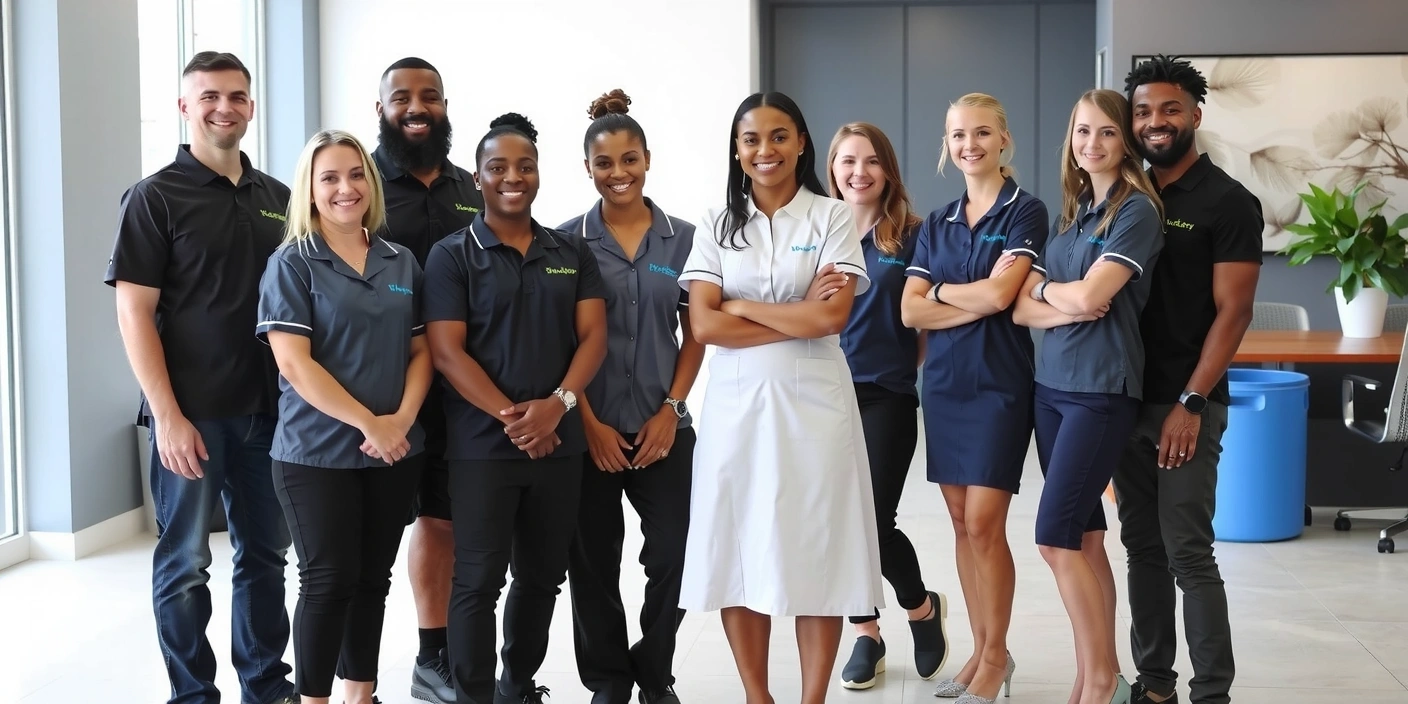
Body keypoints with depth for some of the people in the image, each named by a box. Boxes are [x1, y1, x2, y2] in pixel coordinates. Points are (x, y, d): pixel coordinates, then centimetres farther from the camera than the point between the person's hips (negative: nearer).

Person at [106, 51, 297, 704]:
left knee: (266, 552, 13)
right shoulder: (156, 196, -5)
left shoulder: (276, 197, 10)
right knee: (184, 563, 4)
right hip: (191, 412, -5)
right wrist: (167, 415, -16)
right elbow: (134, 311, -9)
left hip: (267, 406, 5)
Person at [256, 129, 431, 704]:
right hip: (317, 453, -4)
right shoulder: (292, 263, -4)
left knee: (373, 579, 11)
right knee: (329, 581, -4)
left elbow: (421, 351, 8)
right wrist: (367, 423, -17)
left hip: (394, 453, 5)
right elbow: (293, 363, -13)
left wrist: (401, 420, -10)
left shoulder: (402, 264, 9)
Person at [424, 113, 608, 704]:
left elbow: (593, 335, 3)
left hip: (560, 443, 4)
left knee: (543, 576, 12)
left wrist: (558, 403, -14)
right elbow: (445, 350, -8)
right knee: (478, 581, -1)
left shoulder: (573, 253, 10)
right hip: (481, 446, -4)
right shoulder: (451, 255, -1)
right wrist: (511, 416, -16)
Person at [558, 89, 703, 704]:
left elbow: (695, 335, 6)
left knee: (673, 556, 1)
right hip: (592, 429, -1)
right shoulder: (567, 241, -1)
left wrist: (671, 409, -4)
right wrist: (589, 422, -9)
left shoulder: (683, 238, 4)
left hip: (663, 427, 1)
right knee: (594, 562, 6)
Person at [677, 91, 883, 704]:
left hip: (813, 401, -2)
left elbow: (832, 317, -11)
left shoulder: (833, 217, 2)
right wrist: (797, 319, -9)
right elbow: (704, 324, -4)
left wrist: (743, 307, -6)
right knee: (738, 551, 4)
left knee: (816, 552, 1)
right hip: (735, 401, 2)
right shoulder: (717, 224, 7)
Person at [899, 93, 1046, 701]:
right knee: (961, 524, 9)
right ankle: (980, 649, 20)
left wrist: (939, 290, -1)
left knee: (984, 524, -6)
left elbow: (999, 292, -17)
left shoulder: (1025, 212, -4)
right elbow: (911, 312, 1)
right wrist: (977, 303, -12)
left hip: (999, 384, -5)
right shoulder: (936, 224, 11)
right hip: (944, 383, 6)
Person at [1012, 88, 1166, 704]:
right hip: (1052, 383, 7)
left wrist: (1043, 287, 1)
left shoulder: (1137, 210, -8)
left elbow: (1089, 294, -18)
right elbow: (1022, 309, 6)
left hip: (1103, 388, -7)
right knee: (1080, 536, 9)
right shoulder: (1068, 212, 13)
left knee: (1057, 537, -9)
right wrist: (1066, 308, -13)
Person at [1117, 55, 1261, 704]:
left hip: (1187, 404, -6)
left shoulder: (1228, 202, -5)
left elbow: (1232, 312, -10)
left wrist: (1191, 403, -16)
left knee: (1188, 552, -6)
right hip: (1128, 399, 6)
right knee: (1142, 546, 9)